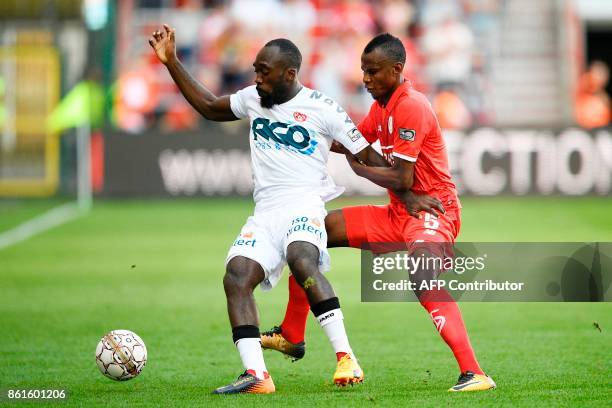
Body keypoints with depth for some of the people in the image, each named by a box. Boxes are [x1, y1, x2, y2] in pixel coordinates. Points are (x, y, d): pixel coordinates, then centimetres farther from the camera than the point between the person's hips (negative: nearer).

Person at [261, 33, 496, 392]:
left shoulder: (411, 107, -18)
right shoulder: (381, 106, 11)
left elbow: (402, 179, -22)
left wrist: (359, 167, -6)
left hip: (432, 212, -10)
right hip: (398, 214, 10)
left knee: (423, 279, -36)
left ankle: (474, 374, -43)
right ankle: (292, 337, 20)